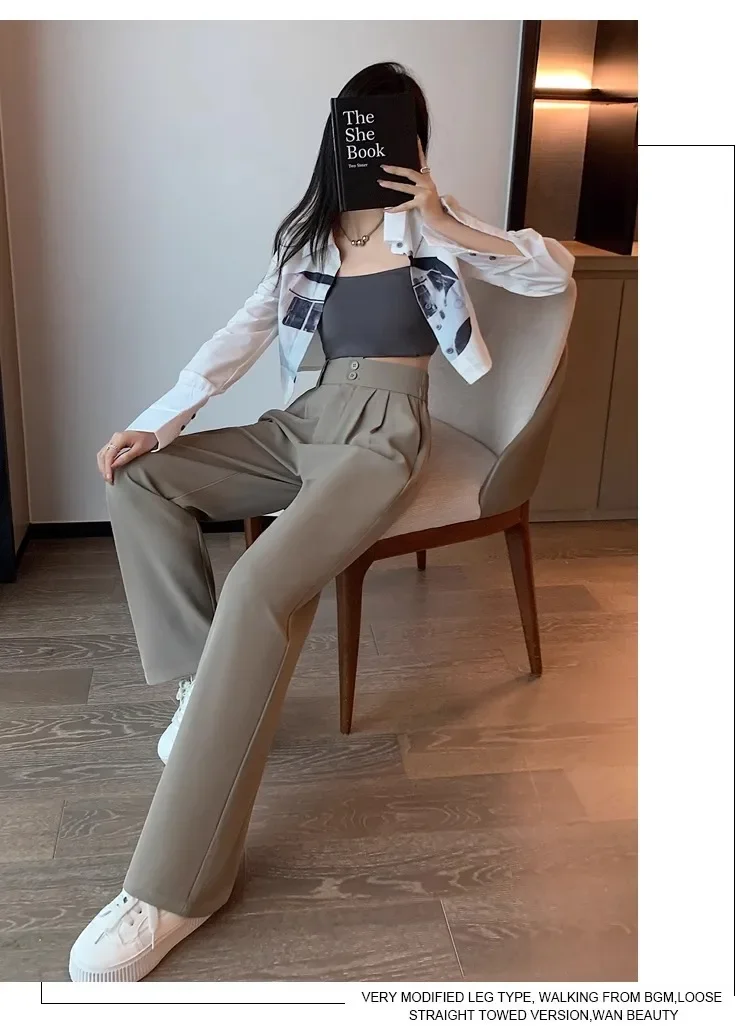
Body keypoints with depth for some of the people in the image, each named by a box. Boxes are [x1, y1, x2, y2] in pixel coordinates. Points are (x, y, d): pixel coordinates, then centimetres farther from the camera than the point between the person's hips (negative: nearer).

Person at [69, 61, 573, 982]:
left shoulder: (429, 223, 6)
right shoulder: (310, 234, 17)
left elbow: (553, 271, 0)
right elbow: (245, 333, 9)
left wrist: (449, 231, -12)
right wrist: (158, 420, -2)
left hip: (382, 435, -7)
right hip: (305, 424, 7)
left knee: (259, 588, -31)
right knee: (136, 477, -8)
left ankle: (176, 887, -27)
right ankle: (204, 679, -3)